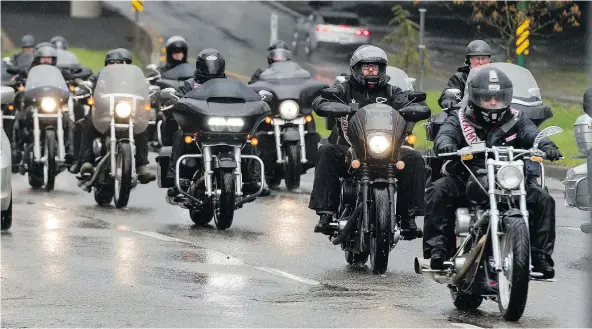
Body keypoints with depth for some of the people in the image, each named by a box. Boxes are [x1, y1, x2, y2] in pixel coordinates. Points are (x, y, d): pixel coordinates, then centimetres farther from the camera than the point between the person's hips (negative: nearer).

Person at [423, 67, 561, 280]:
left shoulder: (516, 120, 12)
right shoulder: (460, 119, 8)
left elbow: (532, 134, -6)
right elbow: (446, 133, -12)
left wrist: (546, 146, -31)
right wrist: (445, 144, -38)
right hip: (466, 180, -1)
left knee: (542, 199, -20)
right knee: (438, 192, -28)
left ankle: (541, 256, -13)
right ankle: (436, 249, -26)